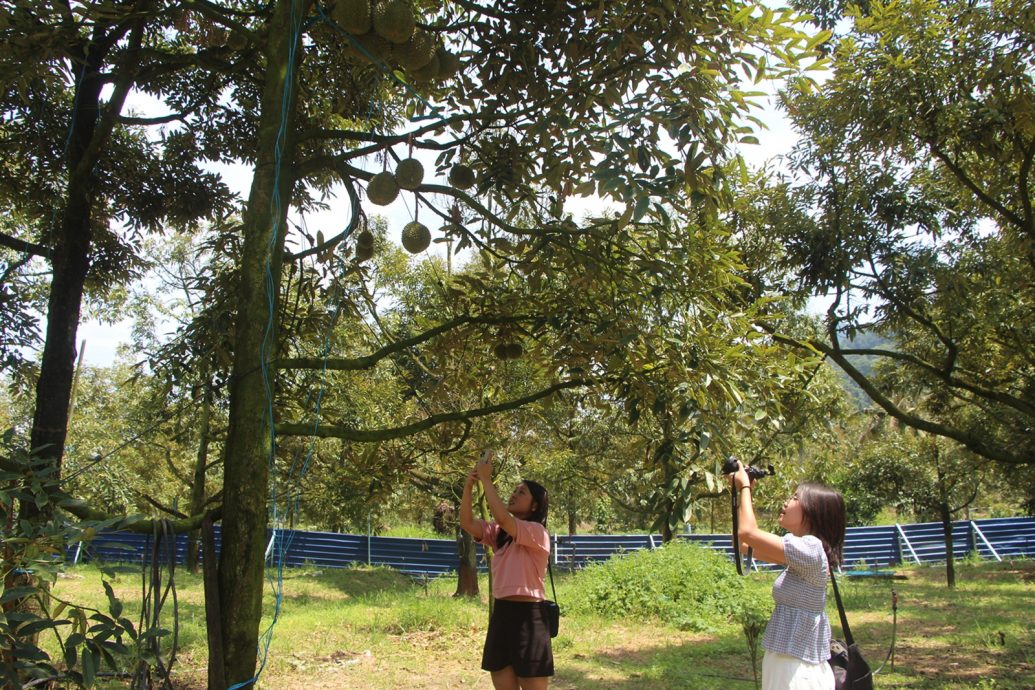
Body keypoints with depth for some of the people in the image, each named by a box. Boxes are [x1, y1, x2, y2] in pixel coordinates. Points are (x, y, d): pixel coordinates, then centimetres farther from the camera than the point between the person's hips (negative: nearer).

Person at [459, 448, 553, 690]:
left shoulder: (538, 533, -9)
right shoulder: (499, 534, 12)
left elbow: (502, 517, -25)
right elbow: (467, 523, -3)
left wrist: (486, 479, -19)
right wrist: (469, 484, -13)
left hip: (528, 616, -7)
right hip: (501, 614, 7)